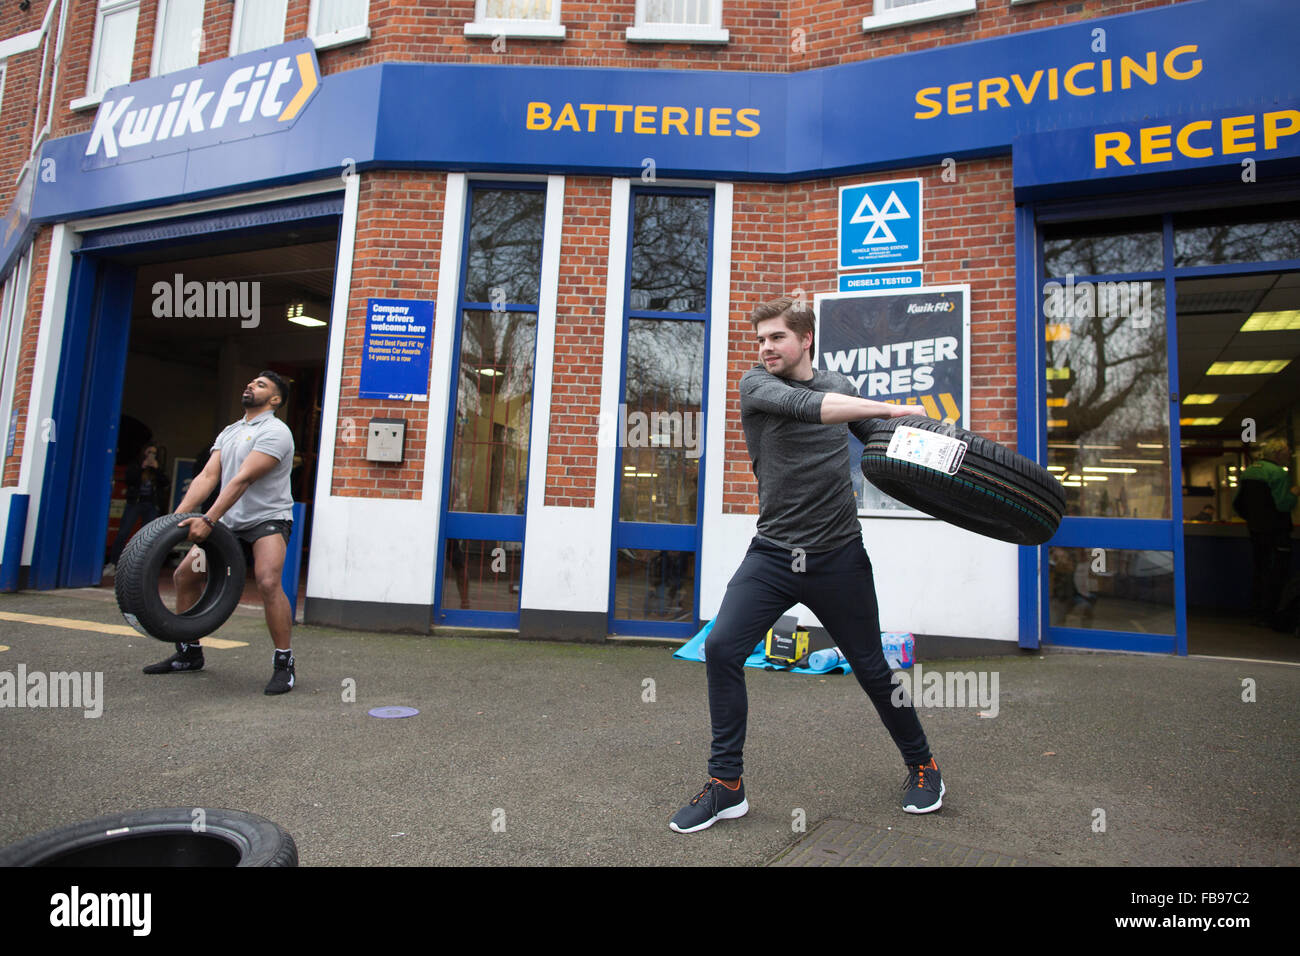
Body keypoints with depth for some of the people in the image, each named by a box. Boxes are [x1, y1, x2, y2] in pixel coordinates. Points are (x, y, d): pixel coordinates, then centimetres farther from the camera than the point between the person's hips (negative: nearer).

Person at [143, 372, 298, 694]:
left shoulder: (274, 431, -12)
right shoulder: (229, 432, 15)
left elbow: (243, 480, -23)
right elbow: (208, 476, 4)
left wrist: (208, 520, -29)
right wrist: (179, 515, -9)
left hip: (268, 519, -9)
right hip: (230, 522, 9)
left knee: (268, 583, -29)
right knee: (184, 576, 9)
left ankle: (283, 664, -18)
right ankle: (189, 654, 26)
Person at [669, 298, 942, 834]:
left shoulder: (839, 386, 9)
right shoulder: (756, 384, 0)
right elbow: (802, 405, -21)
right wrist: (889, 407, -26)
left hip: (838, 557, 1)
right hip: (772, 554, -1)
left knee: (871, 668, 8)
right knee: (721, 649, -13)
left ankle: (922, 766, 35)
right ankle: (726, 785, 5)